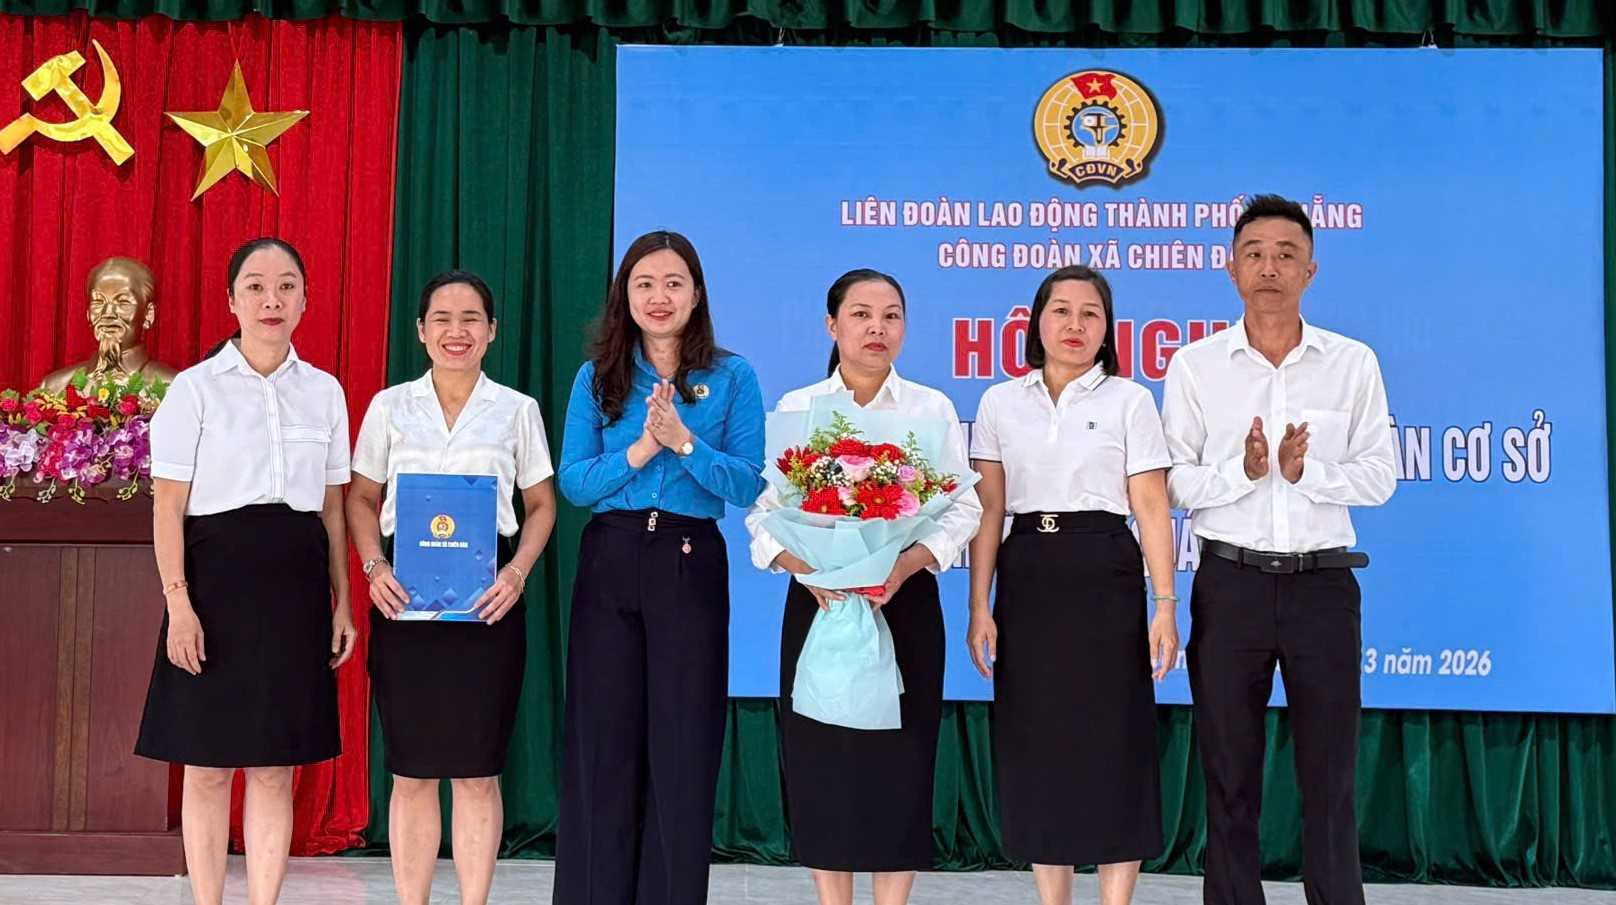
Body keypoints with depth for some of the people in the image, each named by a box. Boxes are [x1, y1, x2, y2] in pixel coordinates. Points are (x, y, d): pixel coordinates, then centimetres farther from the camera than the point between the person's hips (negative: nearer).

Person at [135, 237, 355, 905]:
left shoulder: (324, 391, 9)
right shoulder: (196, 388, -2)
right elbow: (168, 506, -5)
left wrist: (342, 602, 8)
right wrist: (178, 604, -13)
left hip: (295, 585, 3)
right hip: (218, 579, -3)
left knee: (275, 770, 7)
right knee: (208, 766, 4)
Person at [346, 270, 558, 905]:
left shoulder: (517, 410, 6)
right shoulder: (390, 406, 7)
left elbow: (541, 504, 9)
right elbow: (361, 499, 11)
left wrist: (519, 570, -7)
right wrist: (374, 567, -5)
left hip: (487, 599, 0)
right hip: (404, 595, 1)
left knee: (478, 772, 3)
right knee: (411, 772, 5)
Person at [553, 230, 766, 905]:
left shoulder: (732, 377, 4)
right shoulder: (598, 377, 7)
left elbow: (748, 486, -4)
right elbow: (572, 483, 0)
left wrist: (684, 442, -17)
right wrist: (638, 451, -13)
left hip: (691, 566, -1)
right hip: (609, 563, 1)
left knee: (683, 748, 3)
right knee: (601, 744, 5)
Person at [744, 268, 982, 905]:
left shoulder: (932, 408, 5)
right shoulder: (795, 409, 5)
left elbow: (962, 509, 0)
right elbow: (765, 511, 1)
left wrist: (905, 565, -17)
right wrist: (807, 568, -17)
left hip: (905, 599, 0)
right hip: (818, 598, 1)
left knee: (898, 757, 0)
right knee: (820, 756, 2)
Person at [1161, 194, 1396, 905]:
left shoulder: (1353, 363, 4)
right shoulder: (1195, 365, 3)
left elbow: (1379, 477, -1)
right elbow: (1174, 483, -2)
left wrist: (1306, 471, -17)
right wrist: (1243, 471, -19)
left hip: (1323, 584, 0)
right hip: (1229, 584, 0)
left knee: (1329, 775, 7)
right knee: (1229, 776, 8)